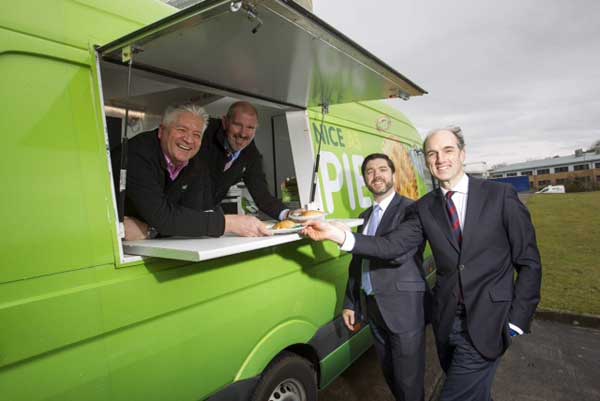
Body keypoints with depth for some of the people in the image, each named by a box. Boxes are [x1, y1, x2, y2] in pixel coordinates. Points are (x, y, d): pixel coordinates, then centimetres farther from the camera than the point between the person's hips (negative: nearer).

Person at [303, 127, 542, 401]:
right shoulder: (425, 207, 2)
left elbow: (529, 262, -3)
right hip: (446, 321, 4)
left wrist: (516, 321, -8)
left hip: (487, 323, -3)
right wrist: (336, 234, -22)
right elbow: (393, 245, -10)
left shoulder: (500, 195, -6)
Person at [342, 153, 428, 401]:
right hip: (373, 308, 7)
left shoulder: (409, 210, -11)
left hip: (404, 307, -6)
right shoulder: (365, 216, 12)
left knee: (408, 380, 6)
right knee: (389, 373, 20)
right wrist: (350, 303, 12)